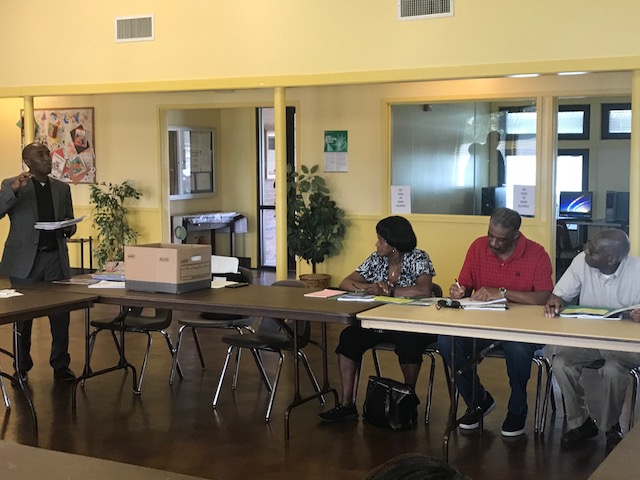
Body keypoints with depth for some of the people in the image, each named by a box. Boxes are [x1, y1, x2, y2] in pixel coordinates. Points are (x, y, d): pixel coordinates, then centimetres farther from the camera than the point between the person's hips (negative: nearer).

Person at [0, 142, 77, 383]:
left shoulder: (62, 188, 14)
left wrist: (68, 228, -4)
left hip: (56, 259, 3)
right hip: (25, 260, -3)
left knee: (61, 315, 0)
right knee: (23, 317, 5)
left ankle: (61, 365, 11)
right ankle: (21, 368, 17)